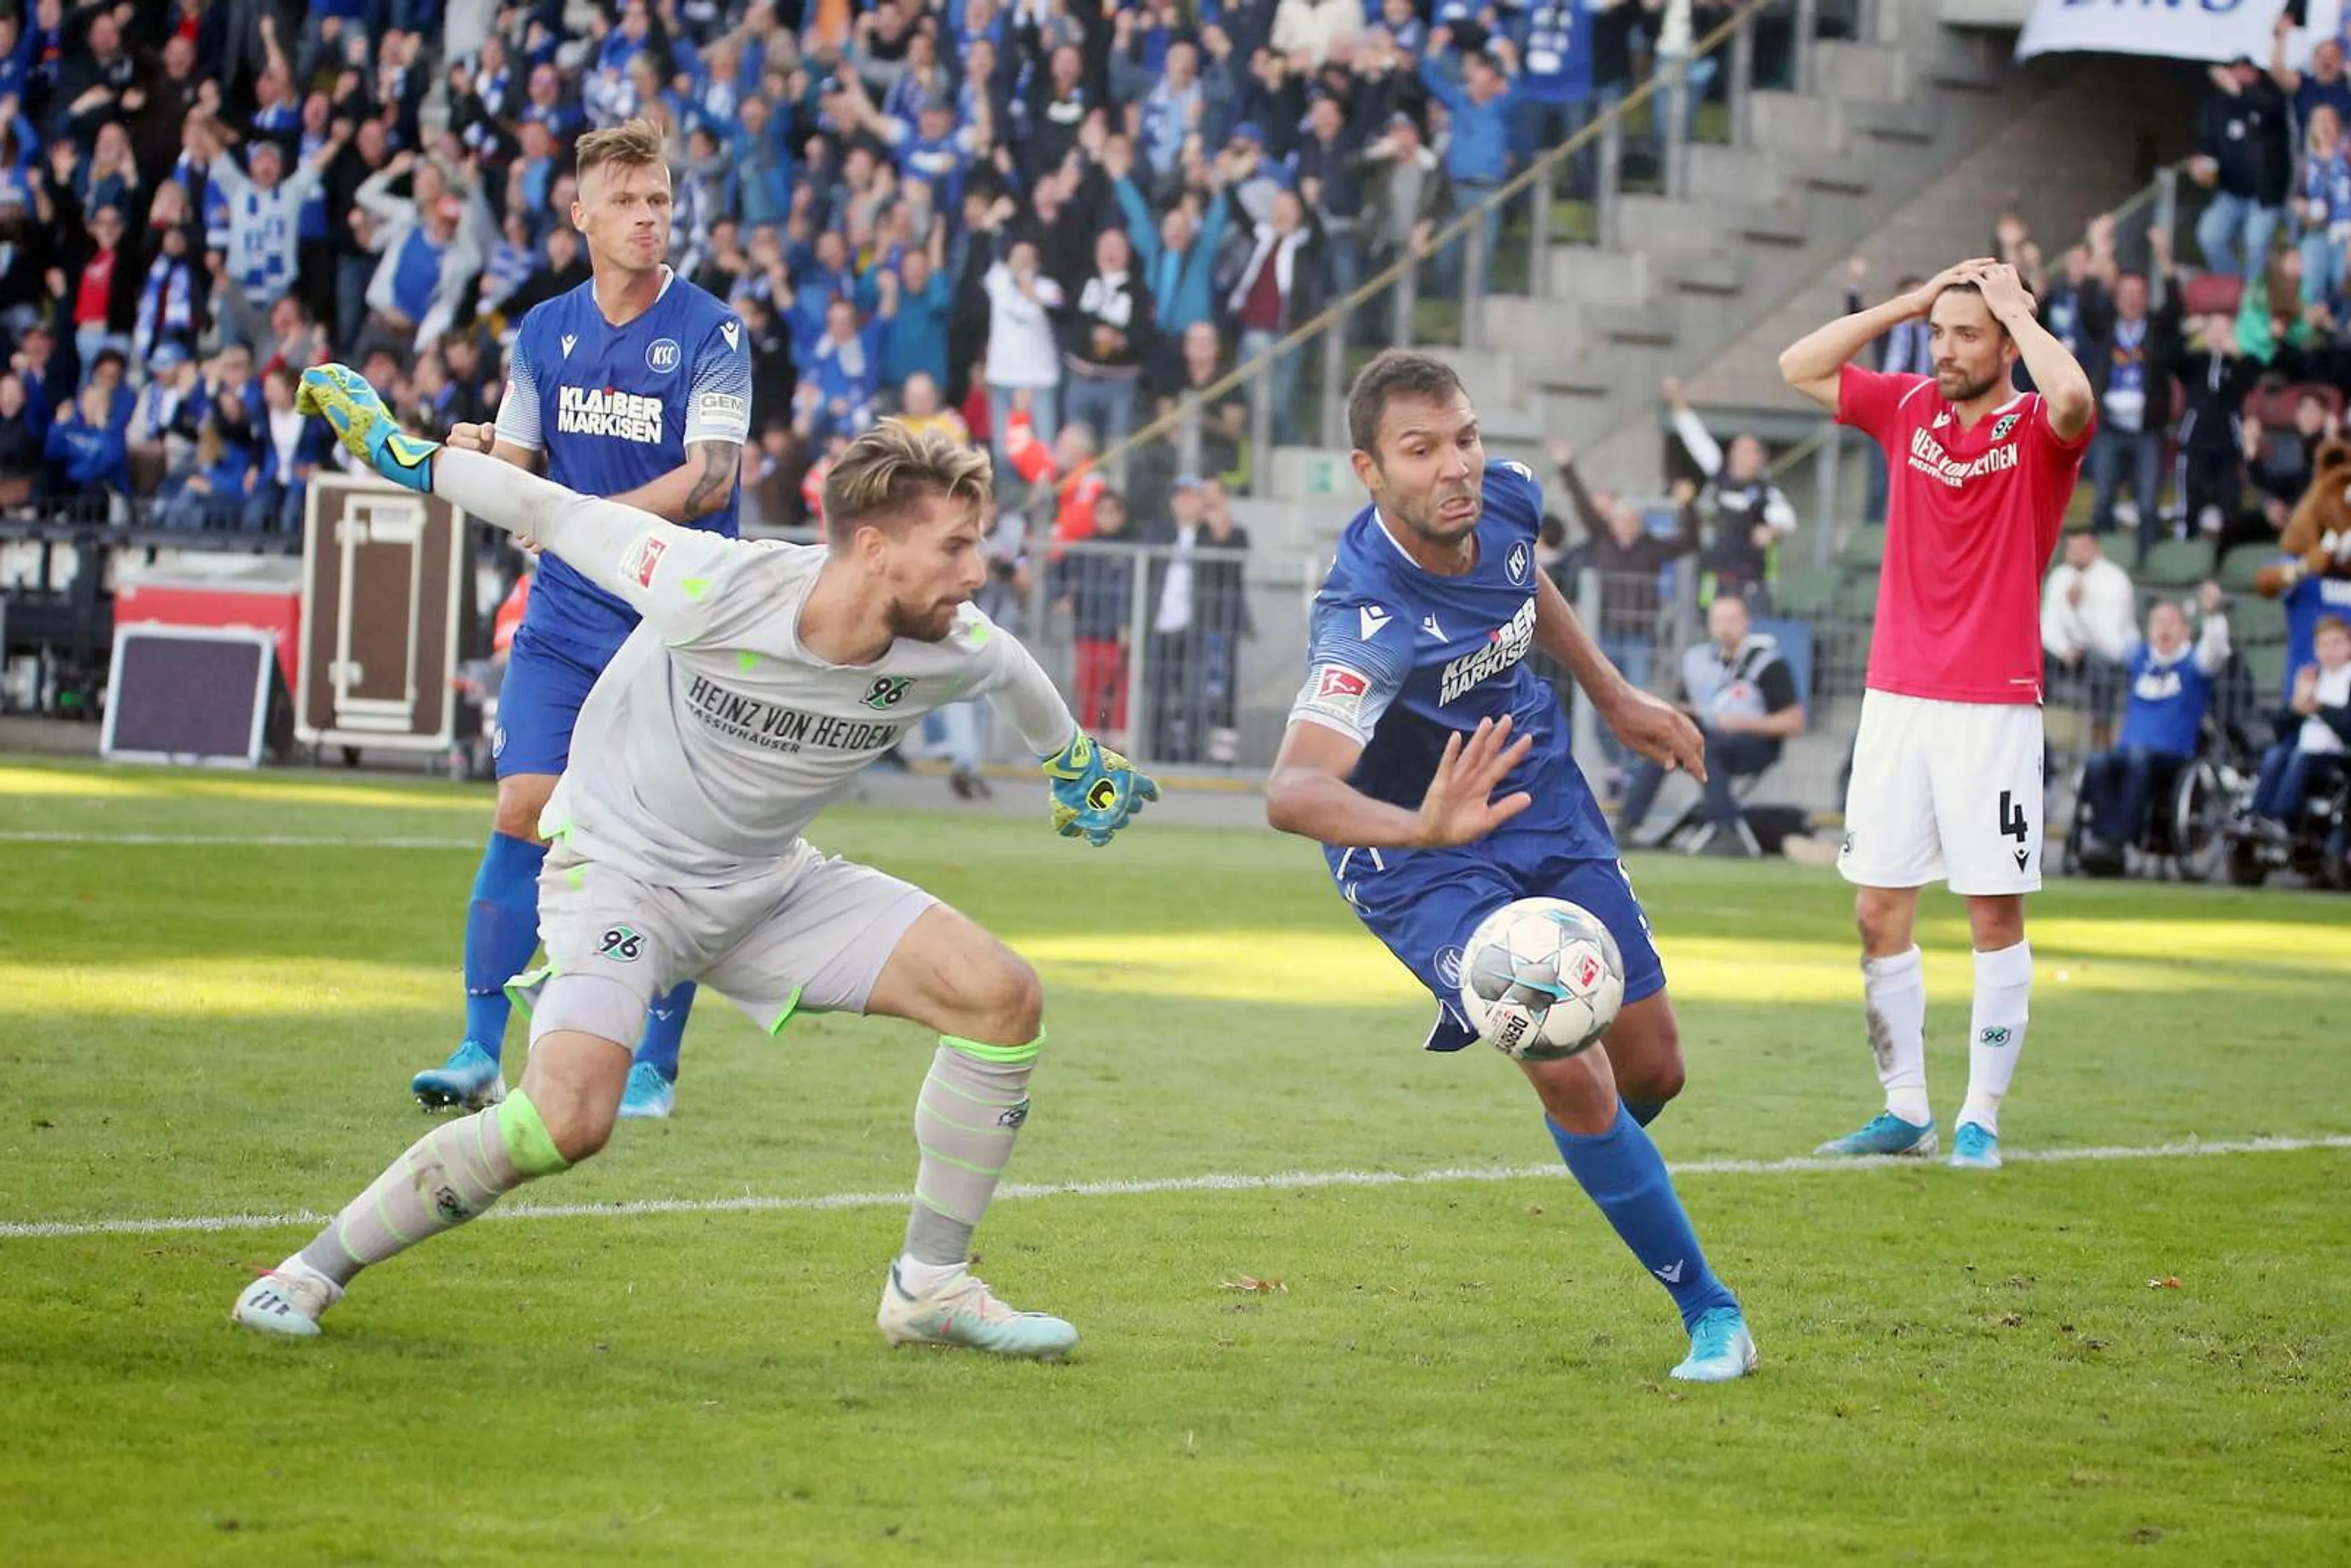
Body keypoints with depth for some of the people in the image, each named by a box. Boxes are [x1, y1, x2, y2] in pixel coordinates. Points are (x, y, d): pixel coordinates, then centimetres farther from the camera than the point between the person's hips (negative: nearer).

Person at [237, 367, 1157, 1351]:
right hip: (619, 864, -5)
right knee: (568, 1119, -27)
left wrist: (1072, 762, 29)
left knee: (1002, 998, -9)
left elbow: (1014, 671, 11)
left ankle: (930, 1287, 6)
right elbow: (558, 513, -15)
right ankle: (319, 1267, -7)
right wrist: (397, 450, -5)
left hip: (768, 884, 6)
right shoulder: (713, 589, -29)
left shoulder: (950, 651, -15)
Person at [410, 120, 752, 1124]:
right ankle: (481, 1052, -1)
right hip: (564, 619, 3)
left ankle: (654, 1066, 8)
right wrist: (476, 457, -13)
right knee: (523, 813, -5)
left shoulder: (710, 334, -7)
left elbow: (710, 479, -14)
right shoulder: (543, 333, 7)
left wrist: (592, 517, -23)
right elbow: (518, 474, 10)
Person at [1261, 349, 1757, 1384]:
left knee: (1652, 1069, 11)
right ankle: (1708, 1309, -3)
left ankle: (1605, 1152, 49)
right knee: (1570, 1073, -21)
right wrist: (1421, 827, -68)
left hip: (1546, 806, 7)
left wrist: (1612, 695, 18)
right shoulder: (1369, 620, -36)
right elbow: (1293, 790, -51)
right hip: (1424, 866, -6)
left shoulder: (1506, 499, -14)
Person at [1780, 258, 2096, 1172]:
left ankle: (1981, 1119, 6)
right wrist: (1910, 301, 4)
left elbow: (2072, 400, -27)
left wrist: (2016, 308, -12)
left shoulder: (2038, 430, -4)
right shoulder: (1908, 411, 10)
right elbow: (1800, 368, 9)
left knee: (1996, 915, -1)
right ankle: (1905, 1112, 14)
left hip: (1994, 709, -5)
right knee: (1879, 913, 4)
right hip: (1896, 698, 5)